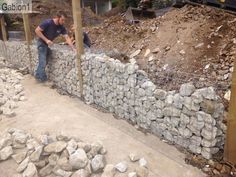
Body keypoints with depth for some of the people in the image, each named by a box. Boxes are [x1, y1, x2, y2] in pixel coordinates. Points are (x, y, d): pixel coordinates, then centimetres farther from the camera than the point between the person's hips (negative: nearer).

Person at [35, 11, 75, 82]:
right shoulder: (48, 23, -24)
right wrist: (46, 40, -27)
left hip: (47, 44, 7)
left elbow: (67, 37, -14)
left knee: (43, 62, 17)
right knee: (43, 62, -7)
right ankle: (43, 79, 5)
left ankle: (38, 75, 33)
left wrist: (73, 48, -24)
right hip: (42, 43, -7)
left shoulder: (61, 27, -9)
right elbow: (37, 30, -22)